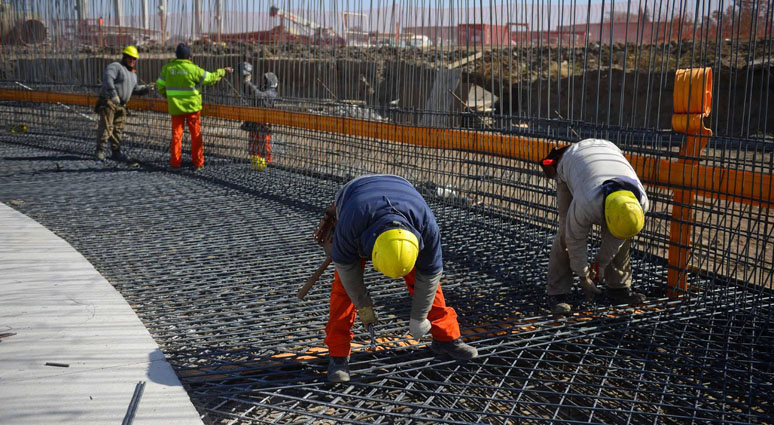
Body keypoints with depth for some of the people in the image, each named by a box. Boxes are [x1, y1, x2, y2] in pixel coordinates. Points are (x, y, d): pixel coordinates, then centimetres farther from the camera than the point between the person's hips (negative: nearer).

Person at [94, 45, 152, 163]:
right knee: (106, 127, -11)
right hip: (108, 101, -8)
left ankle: (116, 152, 18)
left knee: (118, 129, 11)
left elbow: (135, 89, 26)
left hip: (121, 105, 8)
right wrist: (113, 94, -34)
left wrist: (146, 89, 9)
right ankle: (100, 151, -7)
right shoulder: (115, 67, -9)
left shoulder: (133, 73, 18)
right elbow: (107, 79, -25)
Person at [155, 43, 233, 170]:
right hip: (192, 107, -2)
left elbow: (160, 87, 6)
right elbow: (211, 78, -3)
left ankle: (175, 163, 10)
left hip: (175, 108, 2)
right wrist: (223, 71, 13)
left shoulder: (167, 68, -1)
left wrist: (168, 96, 25)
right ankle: (198, 163, 11)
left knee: (176, 134, 11)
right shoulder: (193, 69, -11)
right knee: (196, 135, 8)